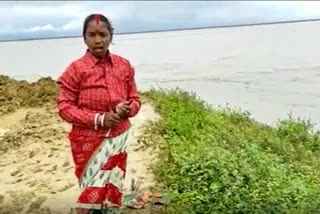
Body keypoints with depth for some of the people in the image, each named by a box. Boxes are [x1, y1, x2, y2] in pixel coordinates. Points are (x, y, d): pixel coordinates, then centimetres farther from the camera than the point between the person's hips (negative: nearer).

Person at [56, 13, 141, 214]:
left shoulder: (124, 65, -1)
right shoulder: (75, 69, -11)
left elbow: (135, 100, 5)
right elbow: (64, 108, -10)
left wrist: (126, 109, -18)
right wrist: (98, 119, -20)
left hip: (118, 138, 3)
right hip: (89, 141, -3)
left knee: (111, 189, 16)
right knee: (93, 190, 7)